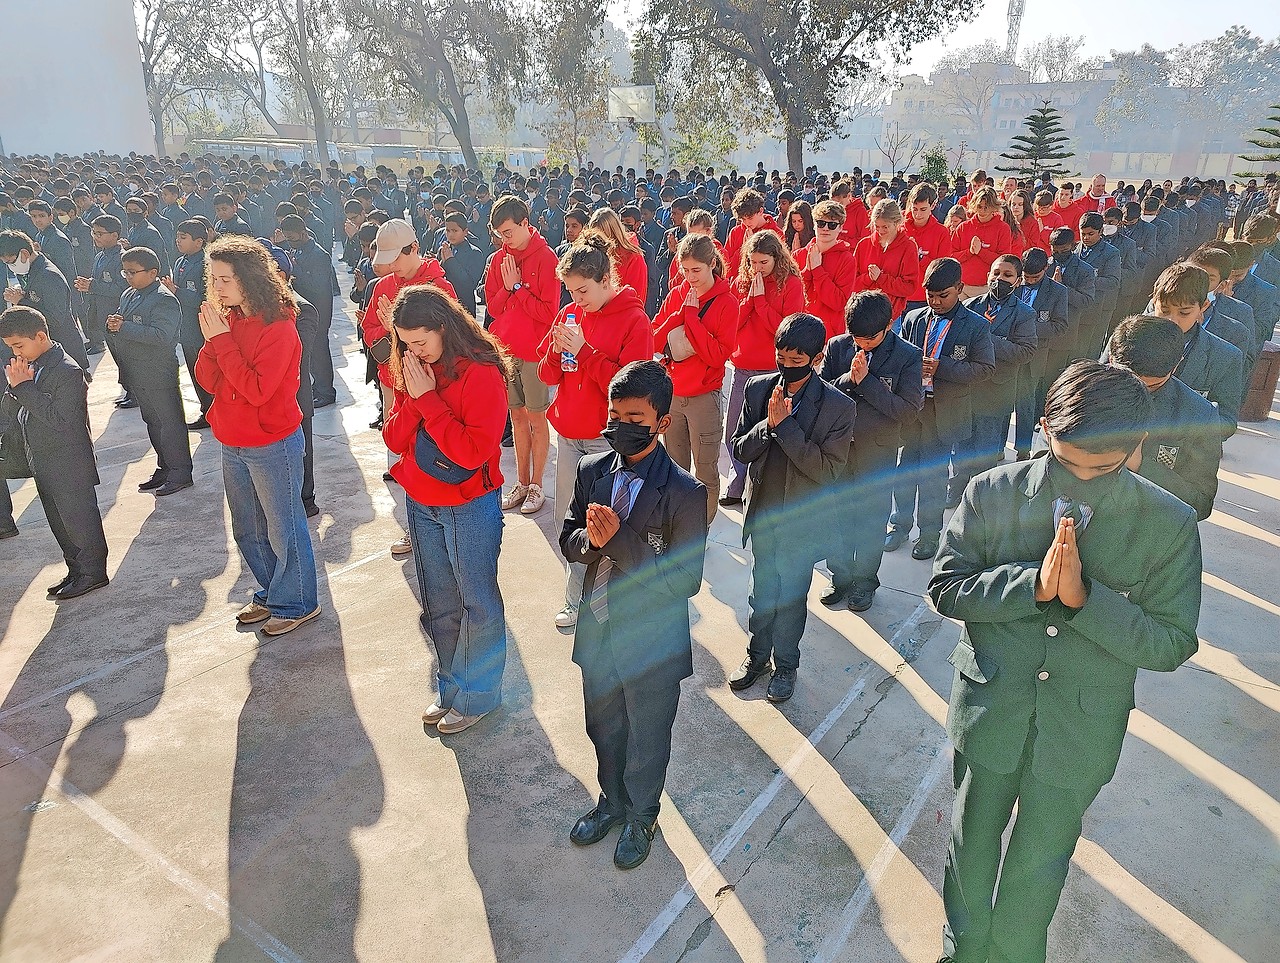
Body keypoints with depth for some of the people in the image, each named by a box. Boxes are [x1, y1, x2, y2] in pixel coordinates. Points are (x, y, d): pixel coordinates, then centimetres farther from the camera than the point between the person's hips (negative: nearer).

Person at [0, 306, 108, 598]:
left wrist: (24, 387, -24)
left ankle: (92, 573, 18)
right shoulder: (27, 366, 5)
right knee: (59, 522, 18)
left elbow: (59, 420, -27)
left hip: (68, 466, -9)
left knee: (79, 520, 4)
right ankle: (76, 570, 31)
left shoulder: (68, 372, -20)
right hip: (40, 460, 9)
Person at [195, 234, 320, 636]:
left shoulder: (278, 328, -18)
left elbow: (256, 389, -26)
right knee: (248, 531, 20)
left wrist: (222, 340, -23)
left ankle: (296, 603, 23)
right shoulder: (228, 319, 5)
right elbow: (208, 380, 2)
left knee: (283, 529, 6)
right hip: (233, 446, 8)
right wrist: (212, 338, -13)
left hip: (272, 446, -8)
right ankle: (270, 593, 38)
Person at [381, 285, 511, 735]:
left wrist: (427, 399, -23)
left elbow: (474, 451, -25)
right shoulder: (412, 370, 3)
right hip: (421, 504, 7)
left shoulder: (481, 373, -18)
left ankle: (477, 693, 23)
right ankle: (450, 685, 34)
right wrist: (411, 397, -16)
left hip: (470, 506, -7)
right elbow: (394, 440, 0)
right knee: (438, 604, 17)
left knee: (477, 603, 7)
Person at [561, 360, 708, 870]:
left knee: (647, 741, 20)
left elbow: (685, 581, -23)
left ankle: (641, 817, 48)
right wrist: (591, 540, -23)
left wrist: (618, 541, -31)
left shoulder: (685, 493, -22)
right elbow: (568, 540, 0)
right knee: (603, 729, 27)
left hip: (652, 644, -4)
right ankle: (611, 801, 55)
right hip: (597, 632, 5)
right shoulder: (592, 471, -7)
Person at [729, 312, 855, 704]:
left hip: (802, 520, -3)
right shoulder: (758, 388, -8)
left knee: (791, 596, 15)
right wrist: (768, 424, -25)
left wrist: (785, 425, -27)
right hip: (762, 512, 3)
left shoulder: (838, 406, -18)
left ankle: (785, 664, 38)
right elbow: (740, 450, -5)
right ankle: (757, 653, 43)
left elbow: (828, 470, -22)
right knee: (761, 590, 21)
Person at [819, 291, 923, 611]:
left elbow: (908, 411, -16)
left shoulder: (908, 356, -11)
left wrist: (866, 380, -21)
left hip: (878, 453, -2)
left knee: (872, 523, 13)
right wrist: (848, 379, -22)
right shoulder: (837, 347, -4)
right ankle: (840, 576, 34)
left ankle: (865, 581, 33)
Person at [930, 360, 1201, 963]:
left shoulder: (1169, 525, -14)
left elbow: (1172, 644, -12)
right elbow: (945, 590, -11)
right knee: (972, 845, 22)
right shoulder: (992, 494, -14)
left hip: (1083, 727, 0)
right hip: (989, 708, 1)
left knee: (1039, 863, 20)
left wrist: (1083, 597, -29)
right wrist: (1032, 584, -28)